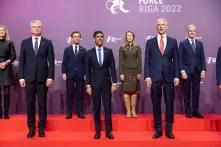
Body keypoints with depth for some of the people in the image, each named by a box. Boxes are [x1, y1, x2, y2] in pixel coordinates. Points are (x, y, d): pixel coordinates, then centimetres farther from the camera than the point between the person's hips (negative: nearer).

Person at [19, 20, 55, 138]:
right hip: (29, 78, 1)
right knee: (30, 104, 6)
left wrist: (50, 77, -6)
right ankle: (31, 128, 18)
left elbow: (51, 61, 1)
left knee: (42, 104, 5)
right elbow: (22, 61, 6)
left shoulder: (47, 43, 4)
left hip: (43, 78, -1)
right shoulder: (25, 42, 8)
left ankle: (41, 128, 17)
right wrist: (21, 77, -1)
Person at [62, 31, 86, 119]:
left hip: (80, 75, 1)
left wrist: (85, 74, 1)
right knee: (69, 95, 3)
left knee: (80, 95, 3)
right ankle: (69, 113, 10)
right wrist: (64, 73, -4)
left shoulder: (83, 50, 10)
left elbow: (85, 63, 7)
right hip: (70, 75, 0)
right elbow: (64, 62, 4)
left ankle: (80, 113, 9)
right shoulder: (67, 49, 9)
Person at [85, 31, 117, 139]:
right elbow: (87, 70, 3)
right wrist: (88, 85, -3)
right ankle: (97, 131, 15)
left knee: (107, 107, 2)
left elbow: (112, 68, 3)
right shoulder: (89, 53, 4)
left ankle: (108, 131, 11)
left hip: (106, 83, 0)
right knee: (96, 108, 5)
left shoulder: (109, 51, 5)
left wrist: (114, 82, -2)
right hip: (95, 83, 0)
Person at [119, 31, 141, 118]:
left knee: (134, 91, 2)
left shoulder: (137, 48, 8)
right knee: (126, 91, -2)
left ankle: (133, 111, 9)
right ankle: (128, 111, 5)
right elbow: (120, 62, 2)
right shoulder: (122, 48, 6)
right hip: (125, 71, 0)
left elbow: (139, 61, 4)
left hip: (134, 71, 1)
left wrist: (139, 72, -3)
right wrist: (121, 73, -6)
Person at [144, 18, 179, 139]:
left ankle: (169, 130, 16)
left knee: (169, 104, 3)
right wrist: (147, 76, -5)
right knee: (156, 104, 5)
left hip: (169, 77, 0)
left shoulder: (173, 41, 8)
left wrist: (176, 76, 0)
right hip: (155, 77, 0)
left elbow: (176, 60, 6)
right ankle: (158, 130, 16)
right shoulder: (150, 42, 7)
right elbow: (147, 60, 3)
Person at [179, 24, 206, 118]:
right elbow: (180, 59, -4)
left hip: (197, 71, 3)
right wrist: (182, 71, -12)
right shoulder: (183, 43, 1)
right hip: (187, 71, -3)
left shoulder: (199, 43, 11)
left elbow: (202, 58, 9)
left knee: (196, 93, 6)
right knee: (187, 93, 4)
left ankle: (195, 111, 14)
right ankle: (188, 112, 14)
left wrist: (203, 70, -1)